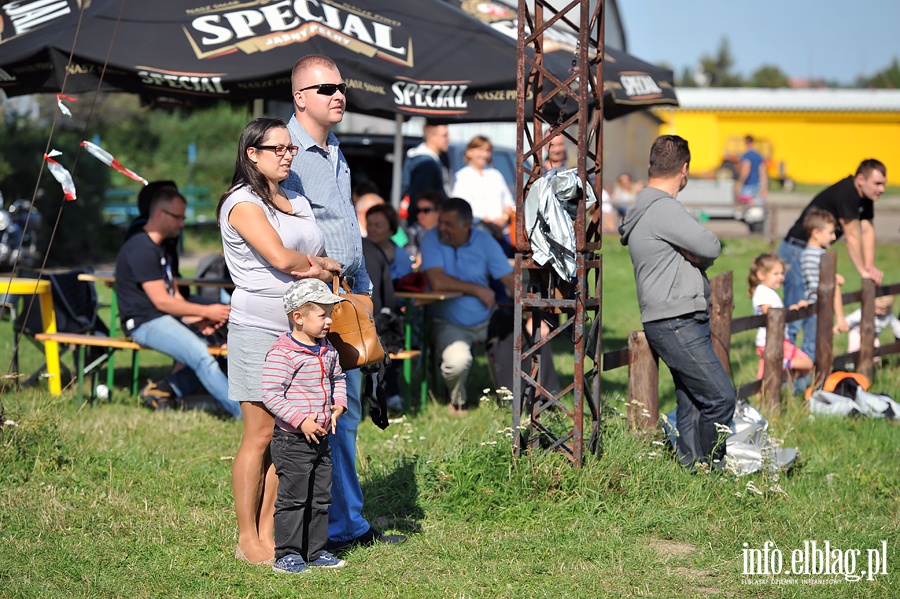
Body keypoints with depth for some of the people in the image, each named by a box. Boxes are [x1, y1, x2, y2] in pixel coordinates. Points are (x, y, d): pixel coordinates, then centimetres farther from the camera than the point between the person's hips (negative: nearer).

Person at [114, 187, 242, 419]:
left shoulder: (158, 249, 21)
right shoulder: (142, 249, -12)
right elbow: (161, 301, -16)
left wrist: (197, 320, 0)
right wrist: (205, 311, -12)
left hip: (167, 320, 10)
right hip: (146, 322, -10)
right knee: (201, 355, -28)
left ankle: (164, 390, -5)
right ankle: (245, 414, -30)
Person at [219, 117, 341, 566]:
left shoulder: (298, 204, 18)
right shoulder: (243, 203, -6)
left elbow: (322, 270, 14)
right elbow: (280, 257, -16)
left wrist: (308, 269, -8)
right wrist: (321, 265, 2)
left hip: (299, 332, 7)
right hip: (259, 330, -7)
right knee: (260, 435, -5)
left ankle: (268, 531, 12)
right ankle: (247, 540, 2)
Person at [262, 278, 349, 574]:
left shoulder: (328, 351, 7)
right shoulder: (282, 354, -18)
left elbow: (337, 378, 24)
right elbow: (270, 394, -21)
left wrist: (339, 403, 4)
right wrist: (301, 420, -23)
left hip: (321, 439, 8)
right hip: (292, 440, -8)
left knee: (321, 498, 14)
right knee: (293, 498, -3)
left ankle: (316, 551, 24)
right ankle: (287, 554, 5)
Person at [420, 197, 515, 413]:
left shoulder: (485, 241, -1)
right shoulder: (432, 239, -9)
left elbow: (509, 278, -6)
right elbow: (437, 281, -22)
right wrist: (478, 290, -15)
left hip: (485, 321, 4)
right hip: (449, 324, -4)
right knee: (457, 360, -33)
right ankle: (457, 401, 4)